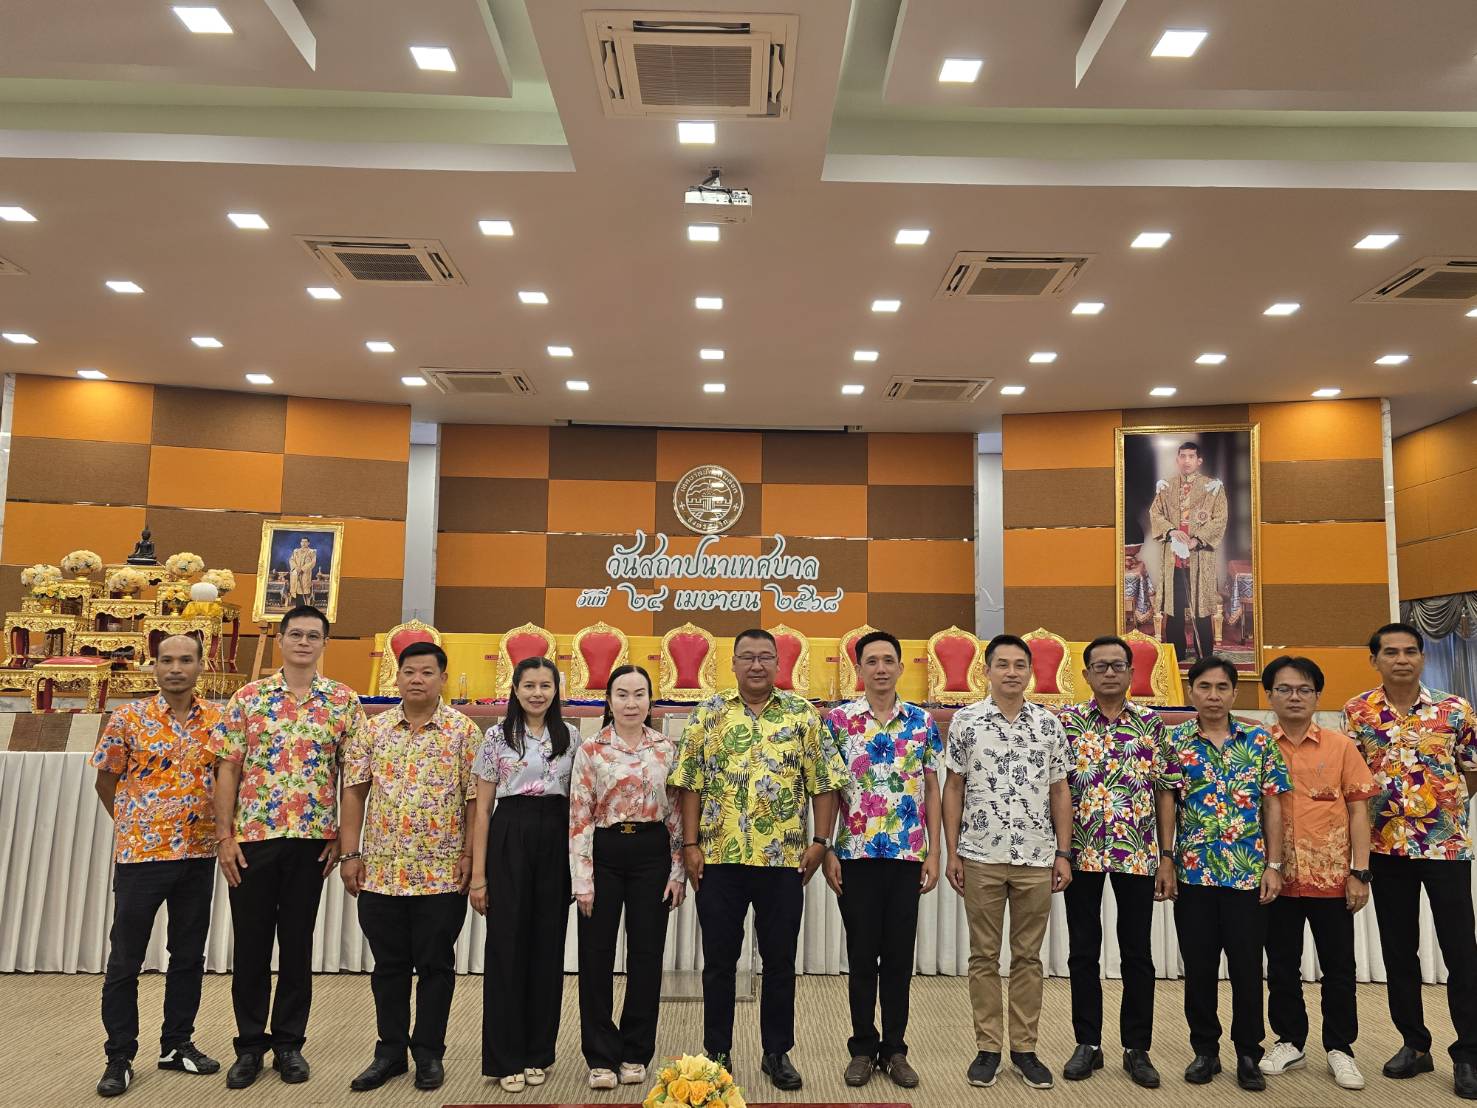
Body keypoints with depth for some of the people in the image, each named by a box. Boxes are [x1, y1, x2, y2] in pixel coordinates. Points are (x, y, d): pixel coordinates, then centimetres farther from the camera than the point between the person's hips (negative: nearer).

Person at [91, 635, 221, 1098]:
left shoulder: (218, 719, 1)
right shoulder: (128, 718, -7)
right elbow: (105, 781, 3)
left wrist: (220, 827, 6)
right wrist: (130, 826, 7)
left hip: (199, 853, 3)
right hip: (140, 853, -3)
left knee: (189, 955, 12)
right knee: (124, 960, 6)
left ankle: (177, 1044, 27)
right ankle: (119, 1057, 19)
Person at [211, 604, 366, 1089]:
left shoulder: (343, 700, 1)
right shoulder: (248, 697, 1)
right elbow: (227, 768, 1)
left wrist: (342, 837, -2)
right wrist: (224, 836, -4)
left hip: (312, 839, 0)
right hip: (252, 836, 0)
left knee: (298, 943, 9)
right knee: (250, 942, 9)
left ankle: (289, 1041, 24)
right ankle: (250, 1044, 24)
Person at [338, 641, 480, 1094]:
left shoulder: (464, 730, -3)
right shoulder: (373, 729, 4)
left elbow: (475, 798, -4)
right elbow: (354, 790, 4)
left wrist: (469, 855, -8)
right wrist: (350, 853, -1)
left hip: (442, 873, -2)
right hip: (380, 870, 2)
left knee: (436, 965, 8)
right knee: (388, 966, 13)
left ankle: (429, 1052, 23)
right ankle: (390, 1051, 27)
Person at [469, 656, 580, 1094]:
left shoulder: (571, 736, 7)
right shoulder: (497, 736, 0)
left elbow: (577, 802, 12)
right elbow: (483, 807, 0)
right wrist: (478, 873, -5)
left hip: (556, 842, 2)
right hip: (510, 839, -2)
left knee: (548, 945, 8)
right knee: (507, 945, 1)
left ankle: (538, 1051, 22)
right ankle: (506, 1057, 14)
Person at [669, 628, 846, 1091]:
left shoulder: (803, 715, 3)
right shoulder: (708, 714, 3)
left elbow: (824, 782, 3)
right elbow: (690, 784, 2)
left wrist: (819, 842, -4)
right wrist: (690, 844, -4)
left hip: (784, 860, 0)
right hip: (718, 858, 0)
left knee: (780, 961, 10)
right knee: (719, 961, 10)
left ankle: (778, 1053, 26)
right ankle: (717, 1052, 25)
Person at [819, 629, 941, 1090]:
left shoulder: (923, 722, 4)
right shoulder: (837, 720, -1)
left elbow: (931, 789, 6)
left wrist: (934, 853, 1)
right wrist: (827, 851, -5)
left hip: (908, 854, 1)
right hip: (856, 854, -1)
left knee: (899, 955, 9)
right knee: (862, 954, 7)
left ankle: (895, 1048, 22)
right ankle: (863, 1048, 21)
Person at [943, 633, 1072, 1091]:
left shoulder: (1049, 724, 3)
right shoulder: (965, 721, -2)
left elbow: (1059, 791, 7)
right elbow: (953, 788, 1)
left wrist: (1063, 854, 2)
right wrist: (952, 853, -3)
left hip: (1036, 859, 1)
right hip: (980, 858, -1)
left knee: (1028, 956, 10)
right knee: (984, 956, 7)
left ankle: (1024, 1047, 21)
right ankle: (987, 1047, 18)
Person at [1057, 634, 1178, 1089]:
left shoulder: (1152, 723, 3)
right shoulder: (1067, 722, -1)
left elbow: (1164, 792, 4)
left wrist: (1167, 857, 1)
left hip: (1138, 855, 1)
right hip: (1082, 854, -1)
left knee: (1137, 953, 8)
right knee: (1083, 952, 8)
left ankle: (1137, 1048, 22)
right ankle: (1088, 1044, 21)